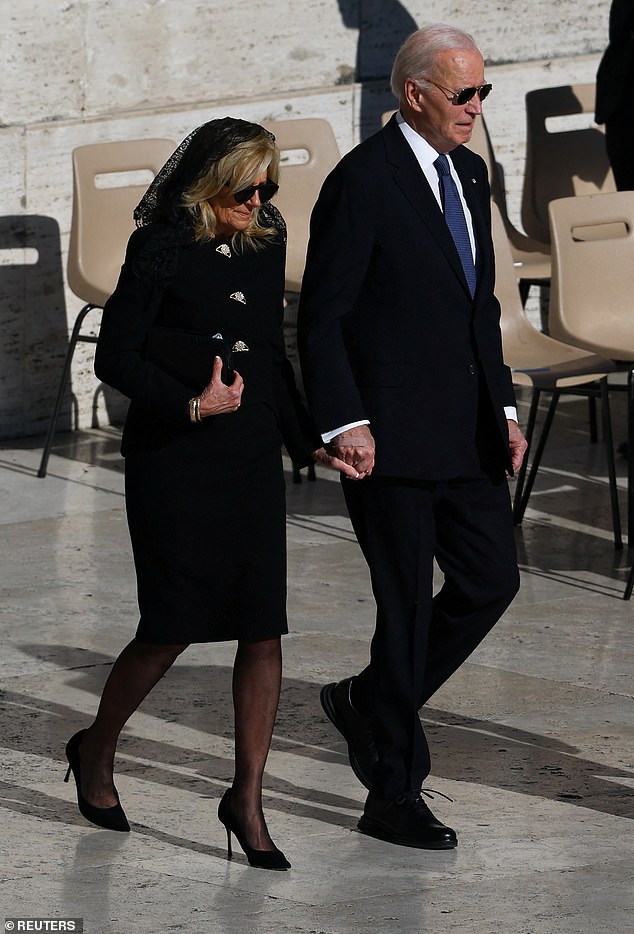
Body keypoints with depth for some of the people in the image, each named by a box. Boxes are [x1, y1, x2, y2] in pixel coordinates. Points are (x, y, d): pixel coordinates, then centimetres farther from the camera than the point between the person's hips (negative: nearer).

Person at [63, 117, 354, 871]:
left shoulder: (265, 246, 8)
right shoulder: (160, 252, -9)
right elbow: (114, 357, -8)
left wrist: (307, 440, 11)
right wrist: (190, 404, -18)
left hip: (251, 456, 5)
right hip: (174, 460, -5)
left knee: (263, 630, -1)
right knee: (173, 626, -2)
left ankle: (247, 800, 7)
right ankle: (95, 752, 24)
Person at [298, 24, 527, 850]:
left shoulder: (469, 173, 12)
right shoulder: (362, 182, -13)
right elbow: (321, 315, -13)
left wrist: (503, 406, 15)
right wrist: (345, 423, -19)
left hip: (467, 433, 8)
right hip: (392, 439, -8)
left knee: (491, 581, 7)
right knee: (407, 610, -1)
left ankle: (369, 702, 27)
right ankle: (394, 797, 10)